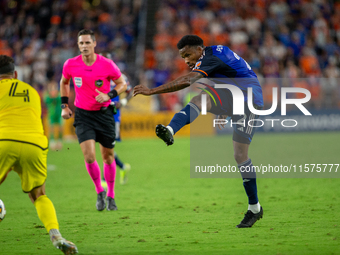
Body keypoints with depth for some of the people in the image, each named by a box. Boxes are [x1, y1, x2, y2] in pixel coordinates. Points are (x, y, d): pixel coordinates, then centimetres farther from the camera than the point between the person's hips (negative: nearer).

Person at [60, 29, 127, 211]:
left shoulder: (107, 65, -12)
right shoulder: (70, 65, -7)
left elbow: (122, 84, 1)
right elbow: (64, 83, 14)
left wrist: (108, 95, -16)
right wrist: (64, 105, 8)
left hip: (104, 113, 0)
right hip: (83, 115, 0)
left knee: (108, 156, 8)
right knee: (89, 157, -15)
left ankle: (110, 196, 27)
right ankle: (99, 192, 9)